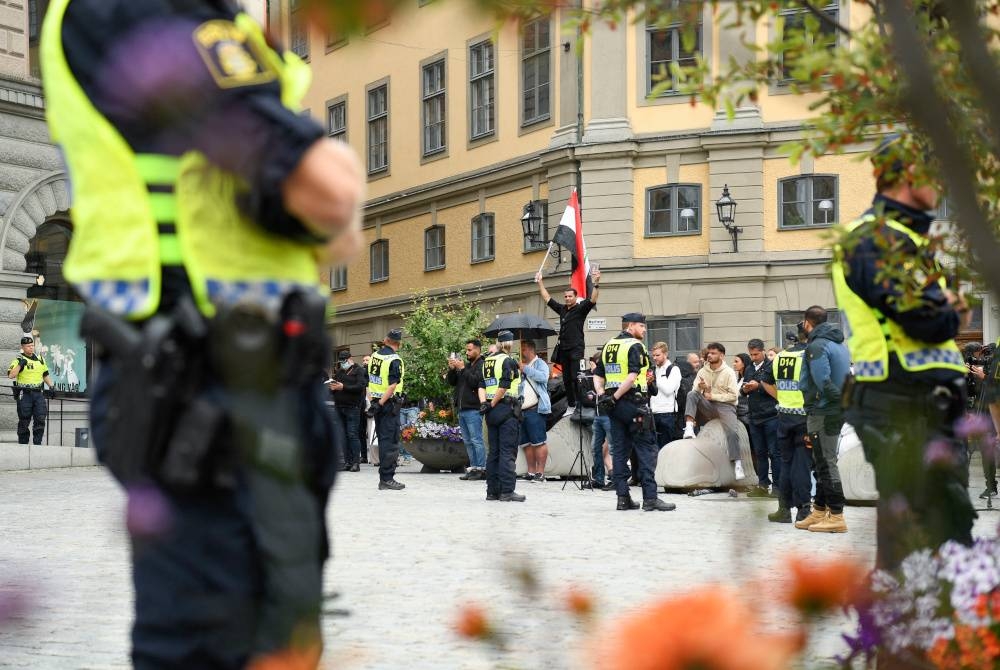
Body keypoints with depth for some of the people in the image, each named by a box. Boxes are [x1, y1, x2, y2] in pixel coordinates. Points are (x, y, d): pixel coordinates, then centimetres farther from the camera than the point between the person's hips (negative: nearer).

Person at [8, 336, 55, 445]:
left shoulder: (40, 359, 15)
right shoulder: (18, 360, -2)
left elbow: (45, 375, 25)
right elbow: (11, 375, -14)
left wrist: (51, 386, 14)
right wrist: (20, 365, -21)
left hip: (38, 393, 4)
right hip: (24, 394, -4)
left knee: (40, 418, -6)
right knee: (24, 421, 1)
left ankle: (37, 443, -1)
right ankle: (22, 443, 11)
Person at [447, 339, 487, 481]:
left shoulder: (482, 365, -7)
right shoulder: (467, 365, 19)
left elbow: (475, 381, -20)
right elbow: (451, 382, 19)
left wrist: (462, 368, -15)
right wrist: (452, 369, 2)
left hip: (473, 409, -9)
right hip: (462, 409, 9)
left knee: (476, 440, -8)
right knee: (467, 441, 11)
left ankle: (481, 469, -6)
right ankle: (473, 468, 15)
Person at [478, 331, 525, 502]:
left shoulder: (487, 361, 14)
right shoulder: (508, 361, -9)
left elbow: (481, 385, 7)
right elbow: (504, 386, -18)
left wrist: (484, 403, -3)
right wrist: (492, 404, -11)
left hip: (492, 412, 7)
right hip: (507, 410, -7)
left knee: (493, 452, 10)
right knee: (508, 452, -6)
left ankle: (492, 490, 11)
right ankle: (507, 491, -9)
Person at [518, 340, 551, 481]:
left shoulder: (539, 364, 3)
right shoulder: (520, 366, 25)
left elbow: (543, 377, -17)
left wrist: (525, 369, -16)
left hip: (535, 409, -8)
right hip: (521, 410, 8)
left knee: (538, 442, -10)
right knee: (526, 443, 7)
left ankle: (540, 472, -10)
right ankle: (531, 472, 12)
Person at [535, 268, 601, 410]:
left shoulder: (580, 308, -1)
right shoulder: (562, 309, 14)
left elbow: (592, 300, -16)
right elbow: (547, 299, 22)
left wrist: (596, 284, -28)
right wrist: (540, 283, 22)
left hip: (576, 349, -6)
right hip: (563, 349, 6)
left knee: (576, 378, -12)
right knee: (566, 379, 8)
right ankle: (571, 406, 14)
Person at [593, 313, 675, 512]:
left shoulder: (608, 346, 15)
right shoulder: (635, 346, -9)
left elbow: (598, 376, 14)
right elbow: (632, 377, -20)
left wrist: (602, 395, 2)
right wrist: (615, 397, -16)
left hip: (615, 405, 8)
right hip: (634, 402, -8)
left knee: (620, 450, 9)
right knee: (647, 449, -4)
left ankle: (623, 497, 8)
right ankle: (650, 498, -7)